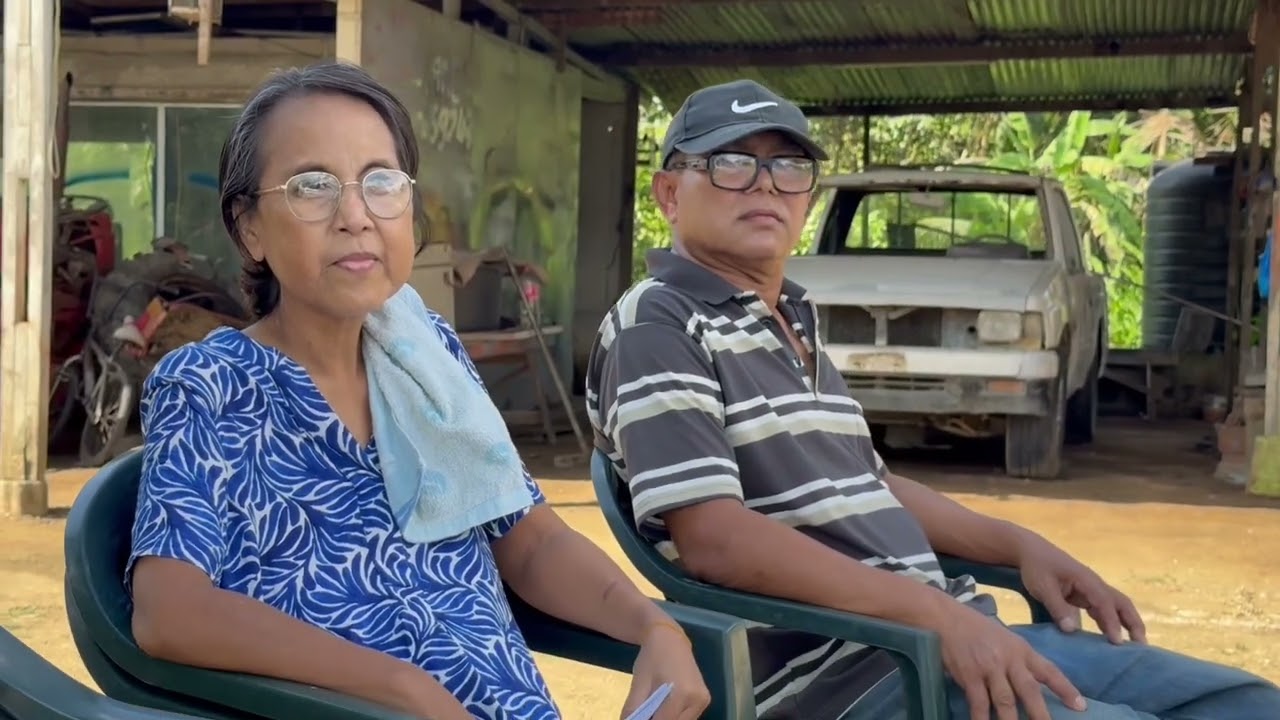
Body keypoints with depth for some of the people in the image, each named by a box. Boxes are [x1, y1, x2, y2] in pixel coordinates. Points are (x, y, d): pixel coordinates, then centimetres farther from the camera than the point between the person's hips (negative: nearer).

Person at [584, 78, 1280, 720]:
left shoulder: (794, 330, 19)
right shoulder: (657, 323, -7)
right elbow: (712, 537, -19)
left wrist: (1019, 544, 12)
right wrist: (932, 610, -22)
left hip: (951, 630, 8)